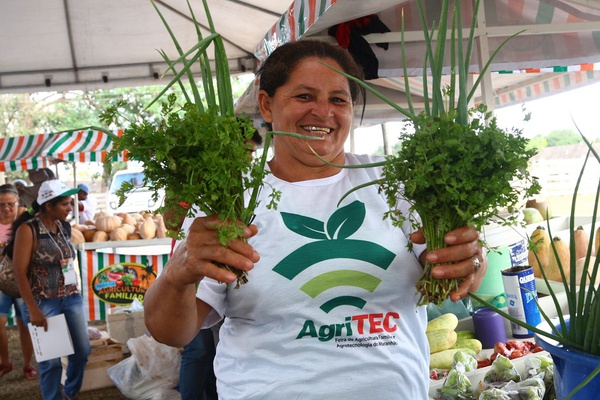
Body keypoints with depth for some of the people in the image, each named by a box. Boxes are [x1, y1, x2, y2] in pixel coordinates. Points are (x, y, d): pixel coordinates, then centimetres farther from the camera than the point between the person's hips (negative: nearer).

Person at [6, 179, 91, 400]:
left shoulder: (64, 227, 5)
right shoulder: (28, 229, -13)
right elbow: (20, 273, -15)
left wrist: (74, 293, 13)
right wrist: (33, 310, -17)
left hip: (71, 297, 6)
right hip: (44, 302, -6)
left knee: (82, 350, 11)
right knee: (51, 359, 2)